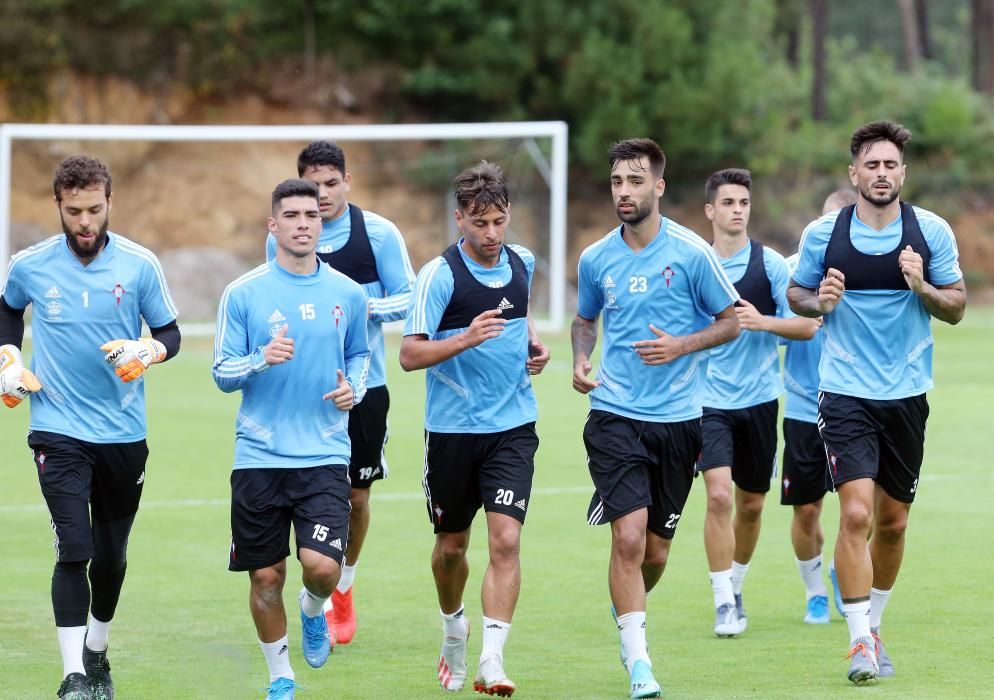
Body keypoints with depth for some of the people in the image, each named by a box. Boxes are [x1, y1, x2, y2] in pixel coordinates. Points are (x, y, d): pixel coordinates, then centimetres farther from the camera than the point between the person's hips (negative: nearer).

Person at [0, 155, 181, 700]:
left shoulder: (139, 265, -5)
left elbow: (169, 333, 3)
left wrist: (147, 352, -18)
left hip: (124, 432, 2)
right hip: (58, 430, -2)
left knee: (111, 553, 12)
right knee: (74, 549, -15)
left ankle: (95, 654, 35)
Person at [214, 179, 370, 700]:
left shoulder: (347, 295, 5)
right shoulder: (242, 294, -1)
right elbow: (222, 374, 1)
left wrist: (354, 388, -1)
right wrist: (262, 359, -19)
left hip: (324, 456, 0)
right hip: (259, 458, 0)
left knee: (323, 567, -16)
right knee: (266, 577, 4)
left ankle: (313, 611, 20)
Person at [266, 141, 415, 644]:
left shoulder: (379, 233, -3)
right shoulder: (281, 238, 3)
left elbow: (406, 298, -1)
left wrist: (365, 306, -17)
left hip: (364, 383, 0)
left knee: (357, 495, 8)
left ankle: (344, 588, 30)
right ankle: (320, 599, 4)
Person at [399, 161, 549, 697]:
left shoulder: (522, 263, 4)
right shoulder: (440, 275, -13)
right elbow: (409, 355, -17)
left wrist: (533, 343, 7)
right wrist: (466, 338, -32)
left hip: (513, 427, 2)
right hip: (452, 428, -2)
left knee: (505, 539, -13)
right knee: (451, 544, 13)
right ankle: (453, 629, 41)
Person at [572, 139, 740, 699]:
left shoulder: (691, 253, -5)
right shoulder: (596, 259, 3)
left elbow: (731, 321, 2)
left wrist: (682, 345, -14)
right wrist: (581, 360, 1)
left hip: (679, 419, 0)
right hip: (615, 416, 0)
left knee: (656, 549, 9)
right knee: (628, 536, -15)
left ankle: (628, 610, 42)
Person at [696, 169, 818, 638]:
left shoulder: (770, 264, -2)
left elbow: (807, 326, -5)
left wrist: (762, 321, -18)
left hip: (759, 399, 1)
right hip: (709, 400, -1)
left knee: (751, 503, 11)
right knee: (719, 495, -16)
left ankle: (735, 588, 32)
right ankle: (723, 604, -10)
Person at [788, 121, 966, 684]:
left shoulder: (931, 231, 0)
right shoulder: (823, 233, -1)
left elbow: (956, 307, 4)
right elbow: (796, 295, 11)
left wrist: (922, 287, -17)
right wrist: (818, 302, -12)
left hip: (907, 394, 2)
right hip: (846, 394, -2)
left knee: (893, 521, 10)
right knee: (856, 513, -16)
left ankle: (873, 626, 30)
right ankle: (860, 643, -12)